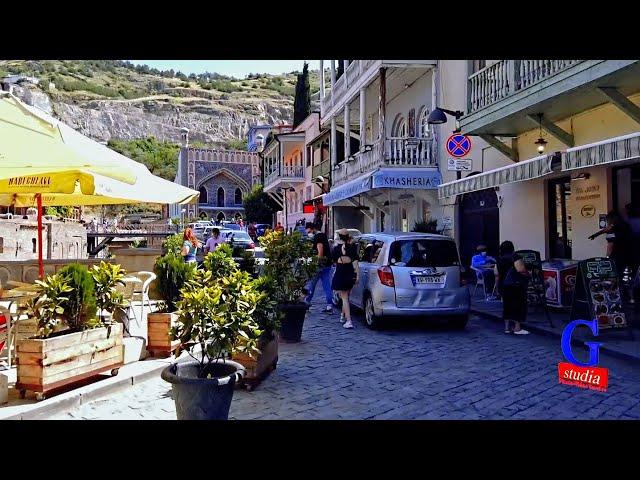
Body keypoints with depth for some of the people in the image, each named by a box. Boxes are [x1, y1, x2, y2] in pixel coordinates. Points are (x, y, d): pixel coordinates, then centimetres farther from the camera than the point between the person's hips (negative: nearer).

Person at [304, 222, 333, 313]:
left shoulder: (318, 237, -12)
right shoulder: (323, 235, 18)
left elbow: (320, 252, -21)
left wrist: (318, 263, -20)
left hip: (320, 265, -9)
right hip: (327, 265, 9)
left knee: (311, 284, 2)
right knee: (327, 286, 6)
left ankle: (306, 303, 9)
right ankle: (330, 306, 3)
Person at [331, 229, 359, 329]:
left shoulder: (336, 248, -4)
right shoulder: (352, 247, -4)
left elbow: (334, 261, 6)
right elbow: (355, 262, -9)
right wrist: (357, 275, -9)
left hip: (340, 274, -2)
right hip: (350, 273, 2)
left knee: (344, 298, -3)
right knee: (346, 297, 22)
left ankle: (349, 321, -13)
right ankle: (343, 316, 38)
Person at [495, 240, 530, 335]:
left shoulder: (499, 259, 8)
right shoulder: (515, 257, -12)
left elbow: (496, 273, 7)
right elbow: (521, 270, -22)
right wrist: (526, 274, -4)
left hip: (503, 285, 7)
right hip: (516, 285, -7)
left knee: (507, 305, 12)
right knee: (518, 305, 0)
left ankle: (507, 327, 15)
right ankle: (517, 328, -1)